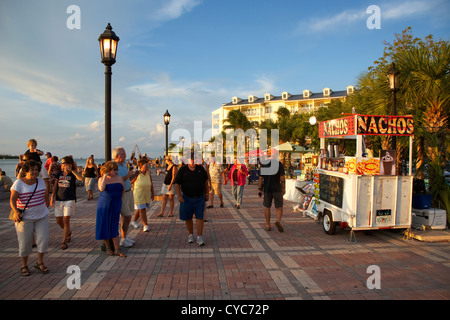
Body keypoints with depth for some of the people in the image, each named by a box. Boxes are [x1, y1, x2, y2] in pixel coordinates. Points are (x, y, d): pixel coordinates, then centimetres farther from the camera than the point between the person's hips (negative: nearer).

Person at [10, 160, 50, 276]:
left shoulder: (41, 181, 5)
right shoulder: (19, 183, -10)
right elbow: (12, 200, -18)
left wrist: (45, 208, 14)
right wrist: (16, 211, -34)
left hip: (42, 216, 4)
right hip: (25, 218, -4)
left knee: (43, 239, 0)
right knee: (25, 243, 5)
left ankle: (40, 262, 17)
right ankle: (24, 266, 22)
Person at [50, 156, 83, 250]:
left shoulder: (73, 174, -3)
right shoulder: (59, 174, 8)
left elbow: (81, 178, -25)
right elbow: (55, 187, 11)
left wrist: (71, 169, -22)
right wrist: (52, 198, 3)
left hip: (69, 200, -4)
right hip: (58, 200, 5)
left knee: (66, 220, -6)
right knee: (59, 221, 7)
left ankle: (64, 242, 2)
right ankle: (69, 232, 35)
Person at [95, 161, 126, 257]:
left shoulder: (119, 178, 4)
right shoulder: (101, 179, -1)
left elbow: (123, 190, 14)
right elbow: (101, 188, -20)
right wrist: (105, 176, -13)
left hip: (115, 206, 1)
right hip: (104, 205, -1)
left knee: (114, 227, -1)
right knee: (105, 226, 4)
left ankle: (117, 249, 1)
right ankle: (108, 248, 17)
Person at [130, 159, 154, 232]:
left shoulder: (148, 173, -3)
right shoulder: (136, 174, -15)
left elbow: (151, 184, 7)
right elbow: (130, 183, -6)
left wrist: (152, 193, 10)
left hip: (147, 195, 5)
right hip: (138, 195, -4)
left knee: (140, 209, 16)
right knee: (142, 210, -6)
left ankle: (134, 221, 36)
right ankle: (145, 225, 1)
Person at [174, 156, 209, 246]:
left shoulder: (201, 169, 3)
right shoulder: (182, 170, -3)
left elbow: (205, 181, 14)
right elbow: (177, 184, -4)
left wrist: (206, 193, 12)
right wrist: (179, 196, -16)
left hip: (200, 198, 0)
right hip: (187, 198, 0)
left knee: (199, 218, -4)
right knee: (187, 218, 8)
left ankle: (199, 237, 0)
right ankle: (191, 235, 28)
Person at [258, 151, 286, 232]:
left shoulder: (263, 164, 0)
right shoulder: (279, 164, -4)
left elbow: (261, 178, -1)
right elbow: (282, 178, -6)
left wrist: (259, 189, 5)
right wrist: (283, 189, 2)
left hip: (267, 189, 1)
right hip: (277, 189, -1)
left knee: (267, 207, 13)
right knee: (279, 207, 8)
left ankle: (268, 225, 15)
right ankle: (278, 221, -16)